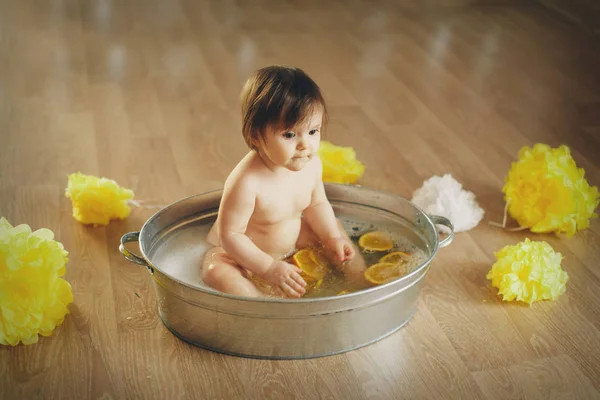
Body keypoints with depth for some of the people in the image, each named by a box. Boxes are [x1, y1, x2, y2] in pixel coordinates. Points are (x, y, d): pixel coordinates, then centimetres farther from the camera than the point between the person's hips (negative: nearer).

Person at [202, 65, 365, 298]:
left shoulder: (311, 164, -15)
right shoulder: (246, 182, -37)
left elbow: (316, 204, 5)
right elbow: (230, 234, -31)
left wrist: (333, 238, -5)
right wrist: (268, 268, -32)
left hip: (291, 239, 7)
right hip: (240, 253, -7)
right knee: (216, 272, -35)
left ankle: (360, 274, 24)